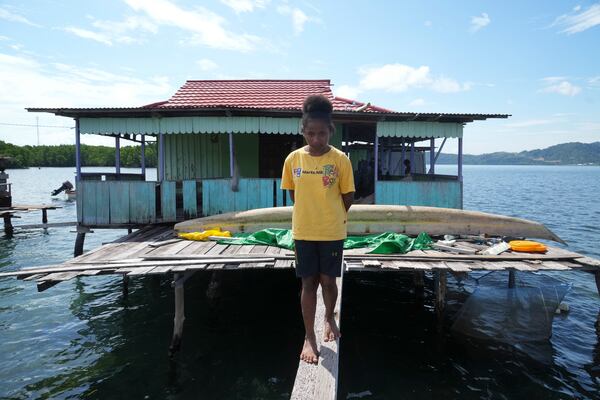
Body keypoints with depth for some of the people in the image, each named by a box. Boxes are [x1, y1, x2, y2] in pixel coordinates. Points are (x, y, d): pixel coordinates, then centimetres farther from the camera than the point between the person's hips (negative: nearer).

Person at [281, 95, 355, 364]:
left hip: (332, 232, -1)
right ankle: (309, 337, 22)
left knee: (328, 280, 11)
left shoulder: (340, 159, -10)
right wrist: (311, 213, 8)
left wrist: (332, 217, 7)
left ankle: (330, 318, 41)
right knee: (308, 283, 8)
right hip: (303, 232, 1)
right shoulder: (293, 159, -4)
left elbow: (348, 196, -1)